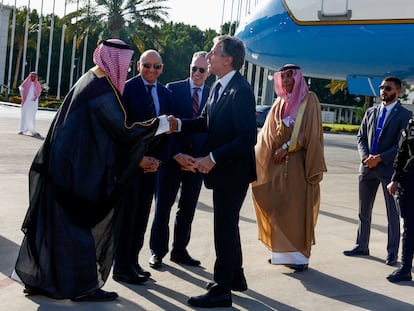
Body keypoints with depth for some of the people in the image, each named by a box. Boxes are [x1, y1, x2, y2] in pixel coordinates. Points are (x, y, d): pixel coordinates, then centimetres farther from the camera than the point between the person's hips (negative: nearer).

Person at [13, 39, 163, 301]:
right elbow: (124, 130, -19)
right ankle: (83, 286, 12)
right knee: (79, 224, 1)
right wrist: (159, 125, -9)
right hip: (79, 169, -9)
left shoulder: (90, 80, 12)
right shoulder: (103, 90, -18)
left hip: (64, 165, 9)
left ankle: (37, 279, 23)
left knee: (52, 221, 14)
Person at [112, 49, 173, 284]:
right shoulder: (127, 89, -7)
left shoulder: (166, 95, 11)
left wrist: (158, 159, -2)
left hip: (151, 162, 6)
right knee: (126, 213, -1)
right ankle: (121, 267, 6)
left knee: (143, 213, 9)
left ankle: (132, 261, 19)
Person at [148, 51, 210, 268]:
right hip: (172, 158, -2)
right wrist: (177, 155, -14)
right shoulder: (174, 89, -2)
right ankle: (158, 251, 16)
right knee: (163, 206, 4)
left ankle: (180, 250, 23)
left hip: (196, 160, 3)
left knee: (188, 209, 11)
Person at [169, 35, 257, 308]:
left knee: (225, 227, -2)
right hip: (222, 169, 10)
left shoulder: (241, 90, -21)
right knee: (228, 224, 20)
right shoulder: (219, 86, 8)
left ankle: (222, 290, 9)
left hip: (233, 170, -10)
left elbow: (247, 137, -26)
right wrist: (180, 124, -5)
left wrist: (213, 158, -25)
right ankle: (236, 277, 36)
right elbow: (207, 121, 12)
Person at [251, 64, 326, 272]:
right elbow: (268, 132, 12)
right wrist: (255, 152, 0)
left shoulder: (309, 100, -2)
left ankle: (300, 255, 3)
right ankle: (281, 251, 13)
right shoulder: (280, 102, 15)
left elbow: (309, 132, -10)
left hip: (298, 163, -5)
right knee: (278, 207, 5)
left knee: (297, 208, -4)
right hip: (278, 163, 6)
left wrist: (286, 147, -12)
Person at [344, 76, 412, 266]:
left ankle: (392, 253, 9)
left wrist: (380, 158, -17)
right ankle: (361, 247, 24)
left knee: (393, 213, 2)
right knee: (364, 211, 13)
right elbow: (361, 137, 11)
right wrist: (365, 156, -7)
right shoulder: (370, 113, 14)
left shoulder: (405, 115, -3)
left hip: (390, 168, -5)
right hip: (367, 167, 5)